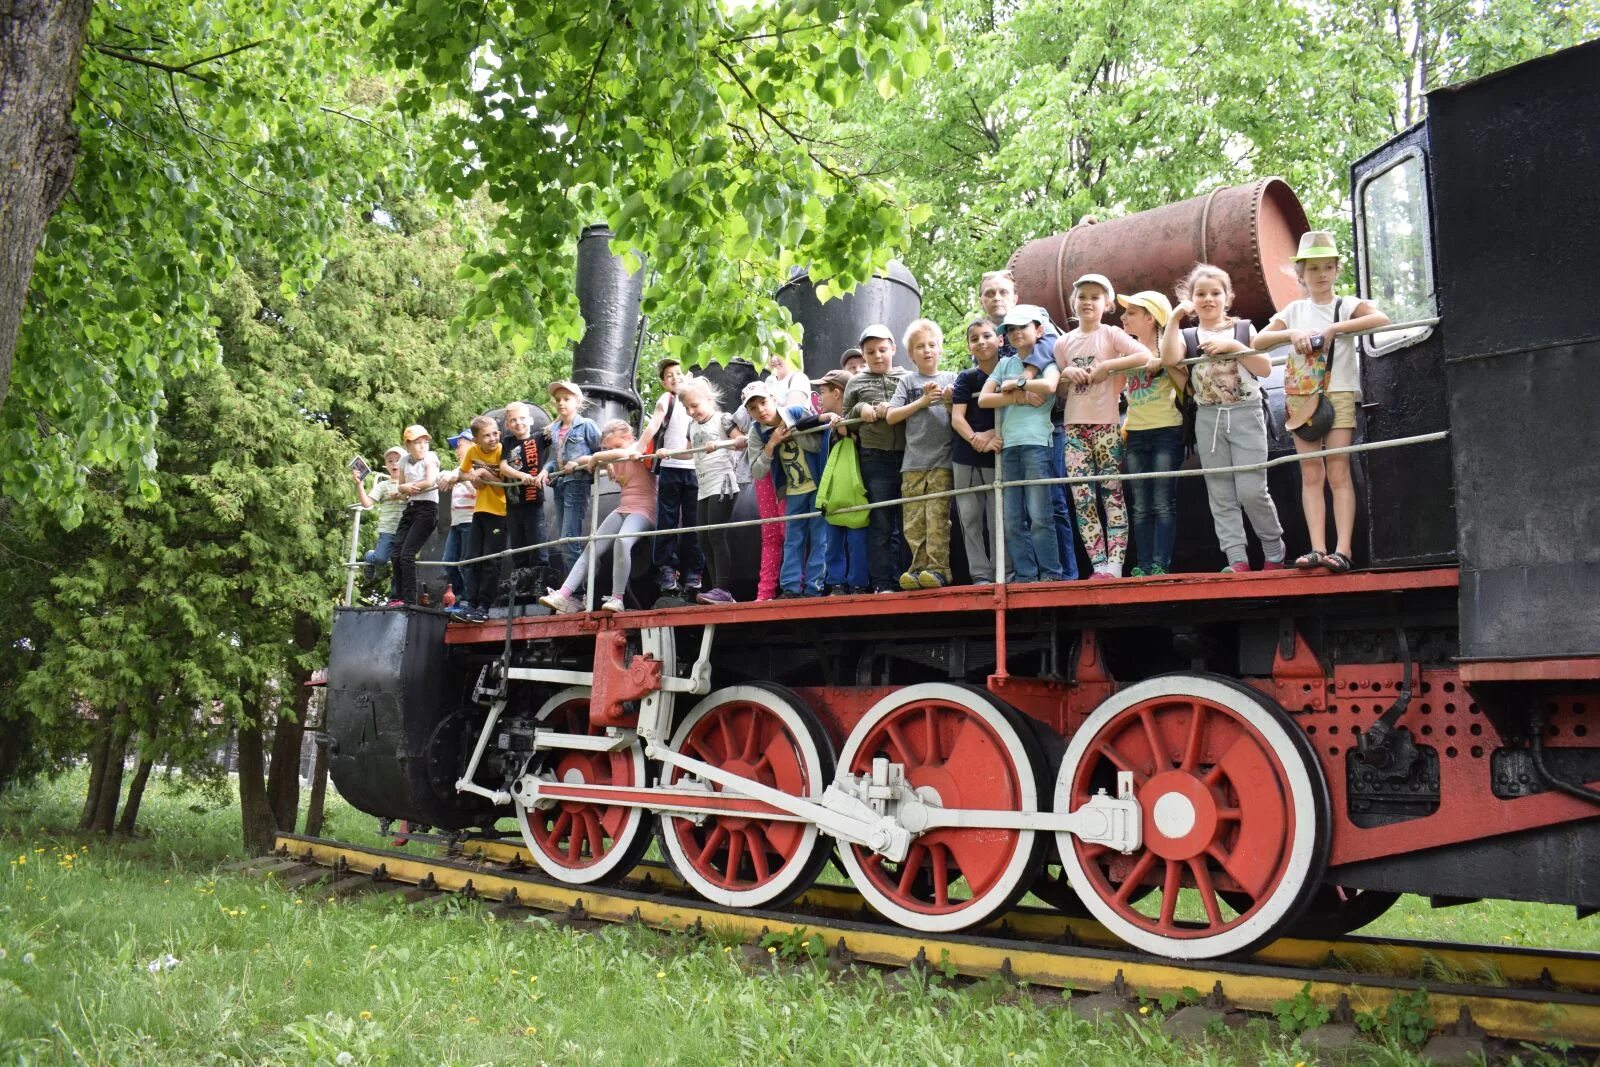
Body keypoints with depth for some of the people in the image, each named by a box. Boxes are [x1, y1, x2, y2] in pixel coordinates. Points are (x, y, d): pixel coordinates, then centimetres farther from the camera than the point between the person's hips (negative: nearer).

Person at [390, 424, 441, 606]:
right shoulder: (405, 460, 10)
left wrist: (409, 486, -4)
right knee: (397, 554, 1)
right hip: (410, 508, 6)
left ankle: (409, 599, -9)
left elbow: (430, 482, -17)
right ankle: (399, 596, 9)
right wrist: (406, 489, -8)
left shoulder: (430, 457, -5)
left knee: (407, 554, -13)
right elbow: (401, 488, 16)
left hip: (427, 508, -6)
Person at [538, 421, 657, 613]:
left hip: (643, 509, -8)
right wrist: (576, 463, 6)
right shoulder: (613, 460, 15)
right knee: (592, 548, -5)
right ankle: (564, 595, -10)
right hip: (622, 510, 8)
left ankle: (617, 598, -29)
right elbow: (589, 460, 27)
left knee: (622, 541, -35)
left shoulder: (640, 450, -7)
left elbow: (622, 453, -29)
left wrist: (596, 457, -15)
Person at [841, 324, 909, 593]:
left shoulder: (907, 378, 10)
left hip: (906, 456, 0)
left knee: (906, 522, 2)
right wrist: (859, 409, -3)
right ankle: (882, 583, 3)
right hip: (875, 459, 0)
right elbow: (845, 421, 16)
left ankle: (903, 580, 8)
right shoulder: (856, 383, 12)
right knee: (880, 523, 0)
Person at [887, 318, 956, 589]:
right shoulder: (908, 382, 13)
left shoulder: (951, 379, 11)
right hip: (913, 462, 2)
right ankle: (920, 568, 4)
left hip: (942, 461, -2)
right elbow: (891, 416, 3)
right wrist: (923, 401, -3)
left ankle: (939, 569, -8)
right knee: (913, 521, -2)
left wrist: (947, 400, -9)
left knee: (937, 517, -10)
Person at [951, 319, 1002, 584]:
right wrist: (976, 439, -21)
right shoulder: (965, 378, 5)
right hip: (966, 457, 1)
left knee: (998, 517, -2)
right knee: (970, 517, 1)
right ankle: (980, 574, 6)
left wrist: (994, 434, -14)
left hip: (998, 457, -1)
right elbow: (956, 418, -4)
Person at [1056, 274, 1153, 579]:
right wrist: (1066, 374, -3)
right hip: (1074, 426, 4)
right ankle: (1099, 565, 1)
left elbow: (1146, 356, -14)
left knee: (1112, 495, -4)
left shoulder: (1111, 334, 1)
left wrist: (1106, 366, -16)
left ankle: (1114, 565, -5)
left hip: (1106, 424, -4)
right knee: (1082, 498, -2)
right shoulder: (1064, 342, 12)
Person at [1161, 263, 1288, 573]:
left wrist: (1233, 346, -12)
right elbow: (1169, 360, -13)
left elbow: (1265, 369, -4)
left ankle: (1275, 552, 11)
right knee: (1221, 495, 1)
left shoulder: (1244, 329, 6)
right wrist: (1174, 319, -12)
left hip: (1246, 415, -2)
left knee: (1251, 491, -8)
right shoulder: (1187, 336, 9)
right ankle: (1237, 559, 4)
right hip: (1209, 419, 3)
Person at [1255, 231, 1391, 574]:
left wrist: (1334, 328, -21)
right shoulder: (1295, 310, 12)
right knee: (1311, 475, 0)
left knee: (1338, 473, -8)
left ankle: (1342, 550, -11)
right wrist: (1291, 334, -10)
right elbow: (1258, 340, 6)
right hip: (1301, 397, 4)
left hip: (1339, 395, -4)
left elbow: (1382, 319, -17)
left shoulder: (1346, 305, 2)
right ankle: (1317, 548, -1)